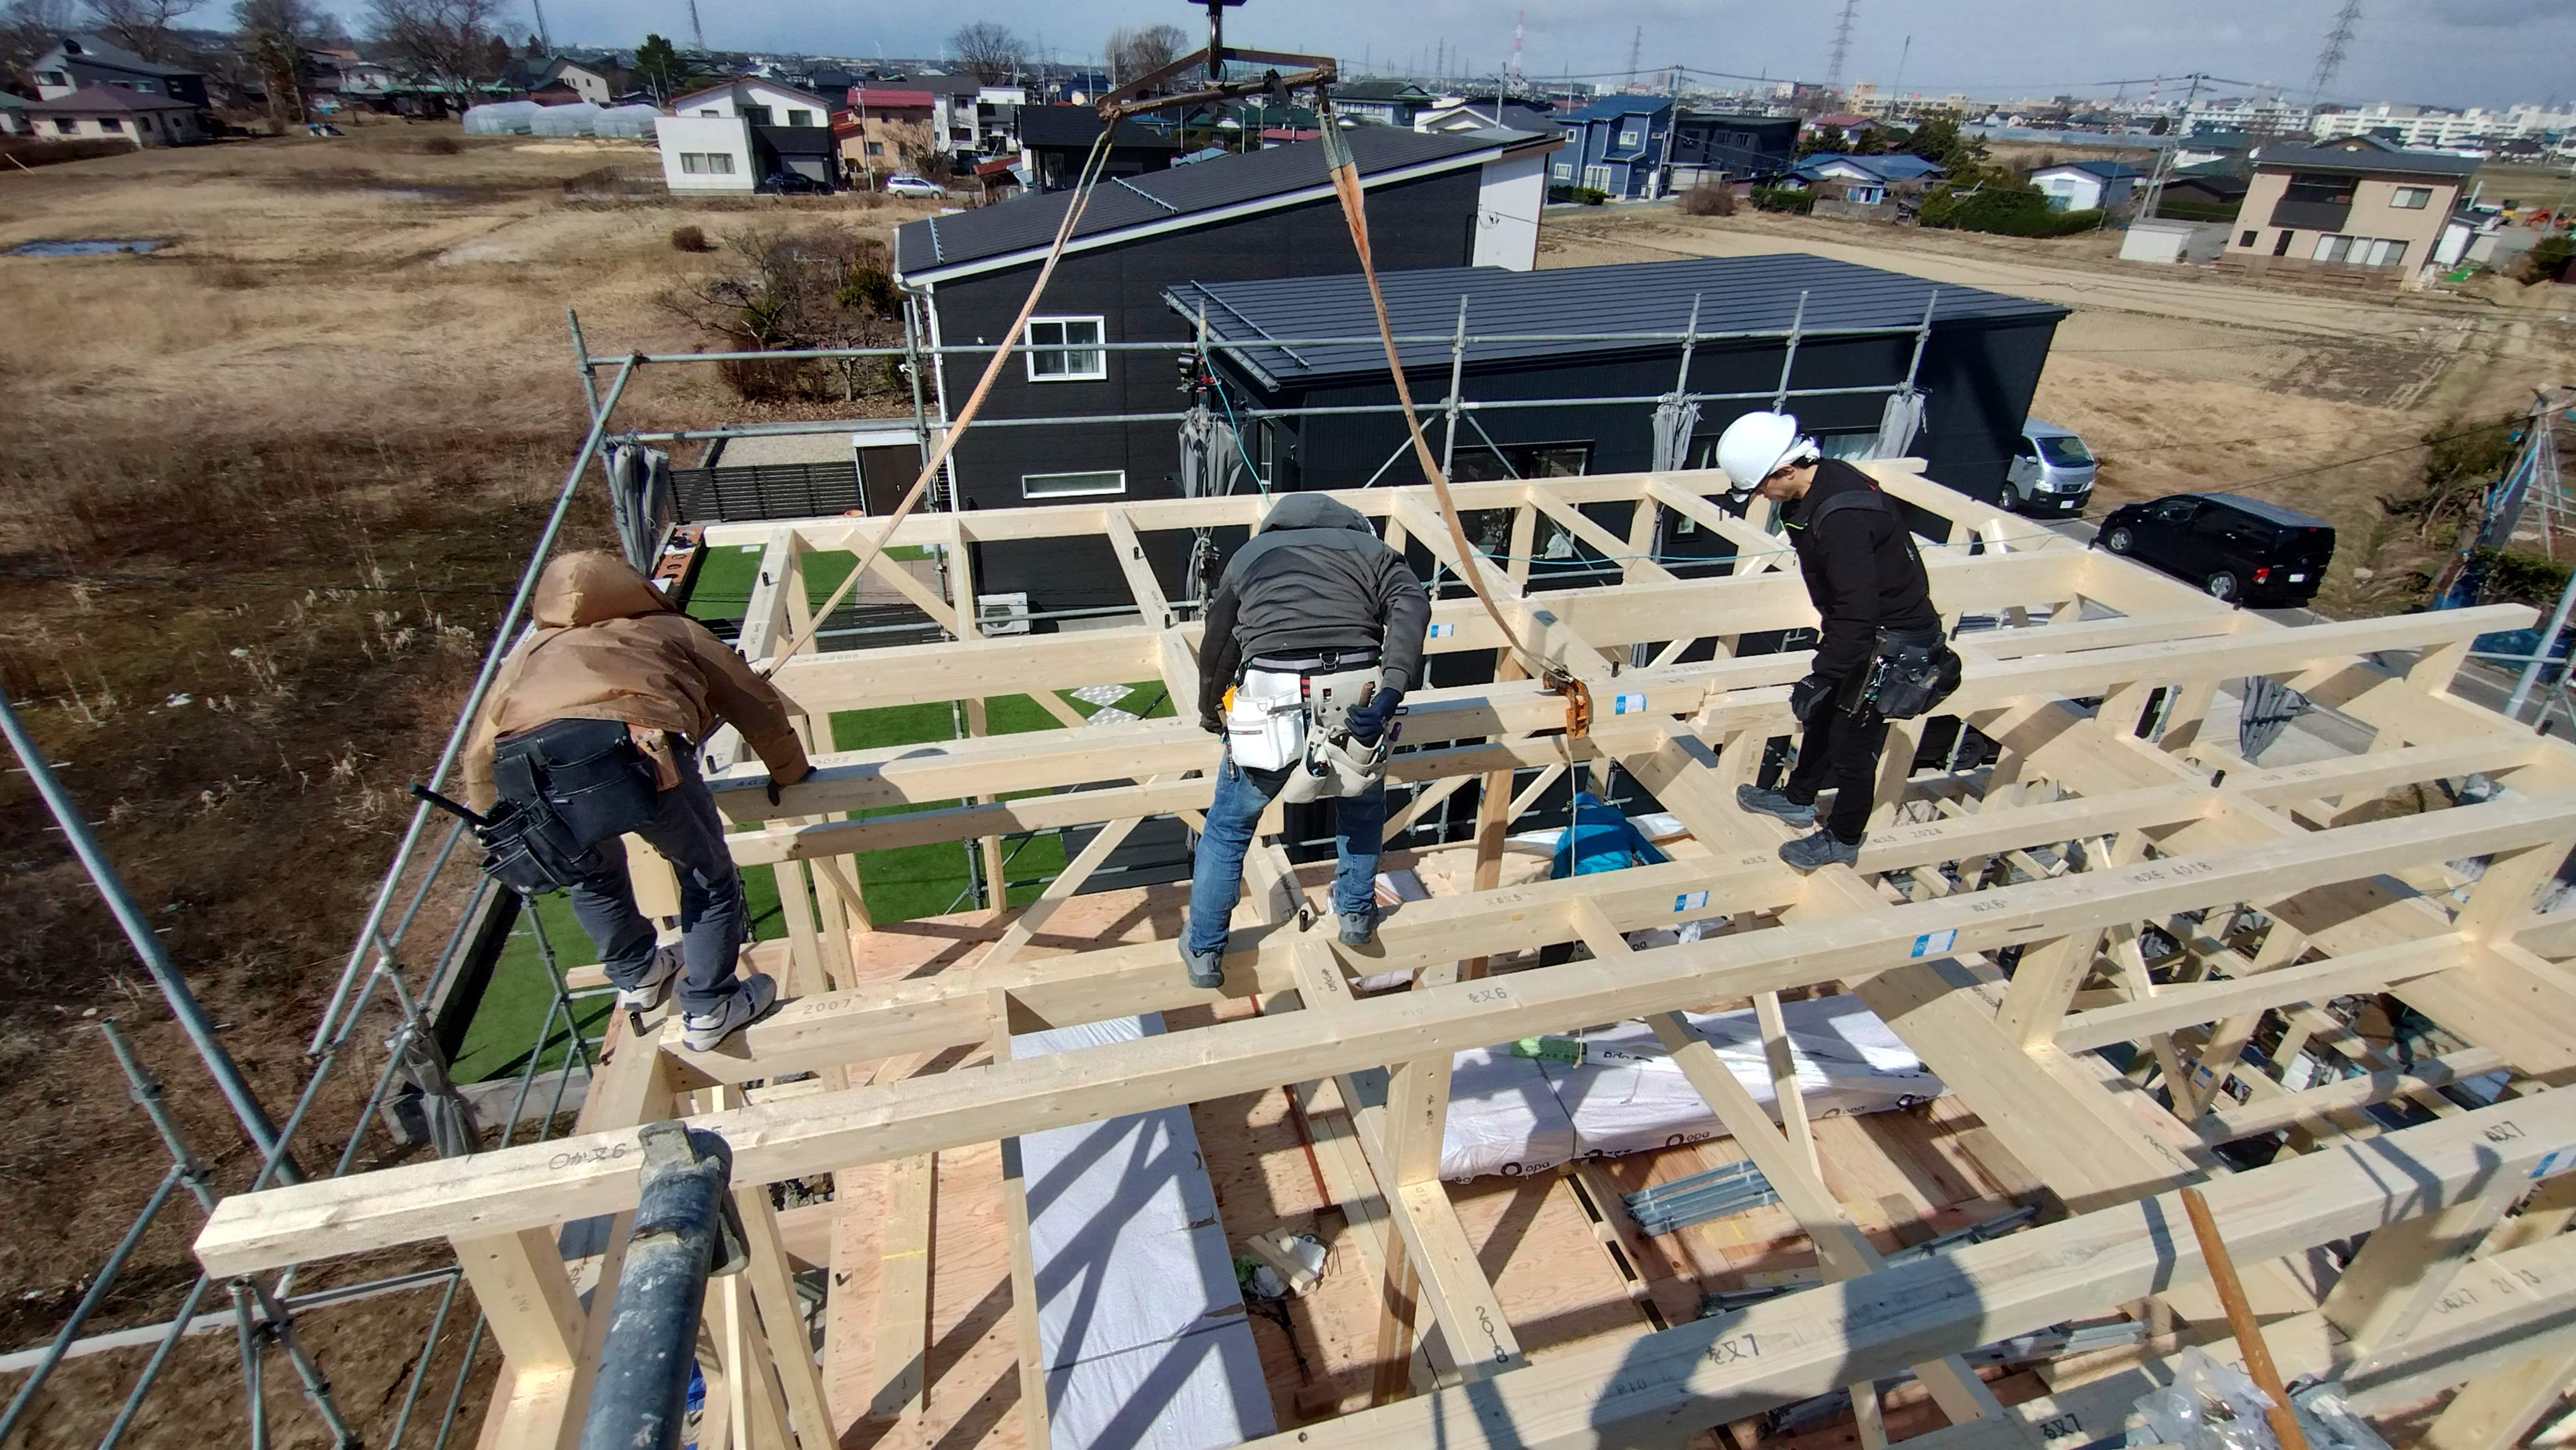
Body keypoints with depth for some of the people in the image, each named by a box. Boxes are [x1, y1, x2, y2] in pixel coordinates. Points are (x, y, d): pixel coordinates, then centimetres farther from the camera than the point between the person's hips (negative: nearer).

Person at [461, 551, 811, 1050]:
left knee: (594, 875, 35)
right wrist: (789, 772, 49)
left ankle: (637, 976, 50)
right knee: (709, 878, 21)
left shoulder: (532, 649, 39)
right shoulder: (671, 629, 35)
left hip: (522, 769, 4)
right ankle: (709, 1009, 30)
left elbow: (481, 753, 35)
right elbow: (757, 705, 34)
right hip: (631, 750, -3)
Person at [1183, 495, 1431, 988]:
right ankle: (1357, 912, 44)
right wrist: (1391, 693, -10)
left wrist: (1210, 713, 43)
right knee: (1362, 805, 33)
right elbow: (1412, 605, 0)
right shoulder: (1373, 549, 23)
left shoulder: (1250, 553, 27)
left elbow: (1216, 647, 26)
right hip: (1355, 701, 1)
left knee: (1229, 826, 22)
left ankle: (1204, 952, 33)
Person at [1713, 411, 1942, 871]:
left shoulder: (1842, 518, -35)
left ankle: (1843, 840, 25)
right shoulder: (1822, 481, -3)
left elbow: (1856, 613, -33)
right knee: (1824, 715, 24)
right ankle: (1798, 799, 44)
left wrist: (1820, 677, -26)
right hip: (1868, 626, 10)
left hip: (1894, 641, -10)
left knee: (1855, 739, 5)